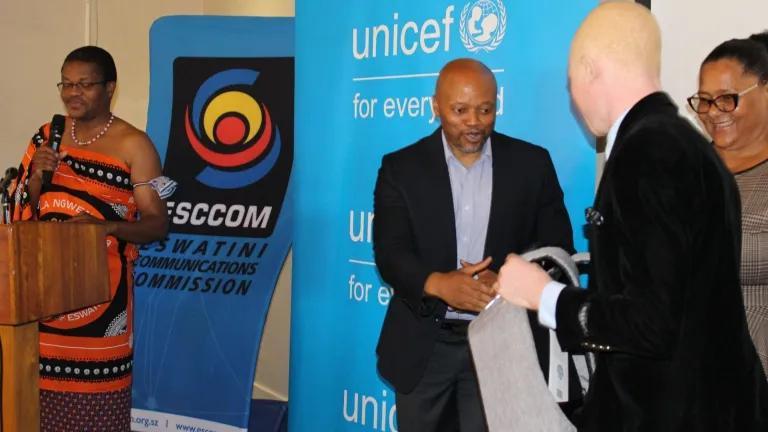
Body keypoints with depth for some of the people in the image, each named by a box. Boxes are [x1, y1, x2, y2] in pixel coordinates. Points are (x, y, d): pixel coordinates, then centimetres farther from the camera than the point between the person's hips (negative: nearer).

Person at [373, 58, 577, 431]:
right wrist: (439, 283, -30)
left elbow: (557, 245, -1)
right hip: (423, 345, 0)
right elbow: (390, 253, -9)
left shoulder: (531, 164, 1)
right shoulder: (401, 167, -2)